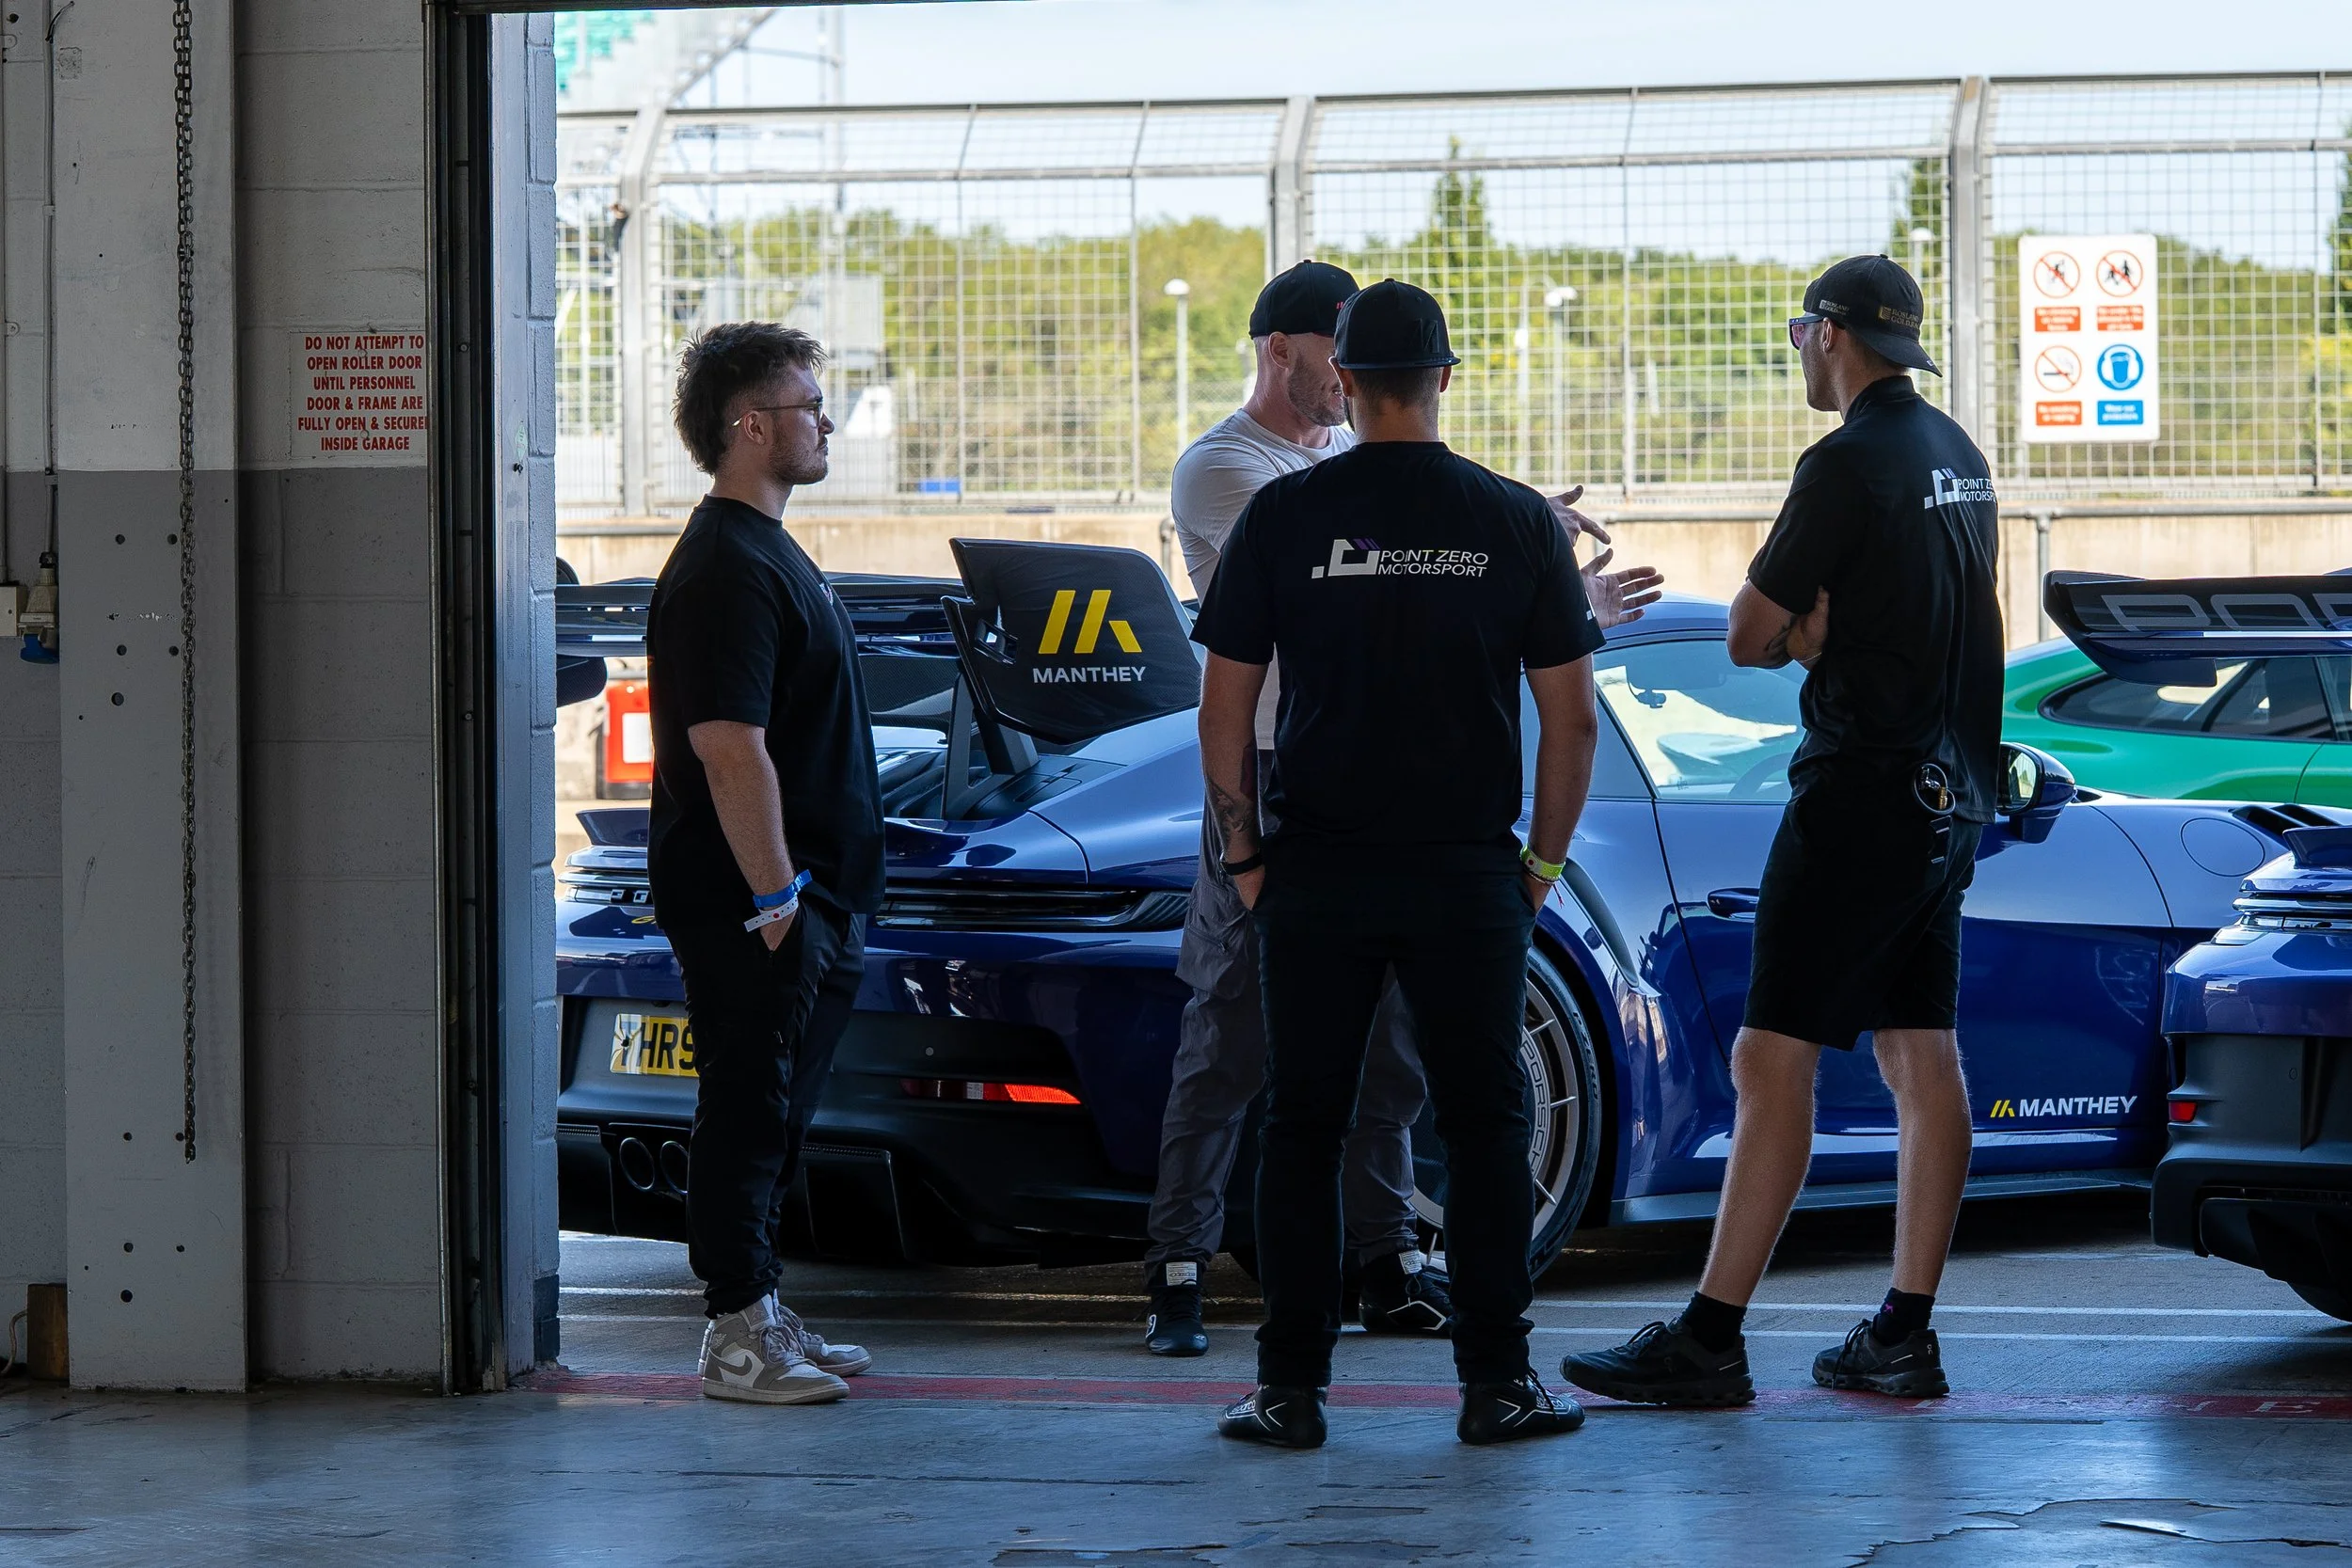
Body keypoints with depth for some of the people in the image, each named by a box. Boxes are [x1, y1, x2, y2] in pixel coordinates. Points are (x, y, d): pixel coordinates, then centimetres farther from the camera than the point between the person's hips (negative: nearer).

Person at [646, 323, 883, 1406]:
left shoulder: (766, 553, 17)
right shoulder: (728, 569, -17)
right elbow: (729, 748, -24)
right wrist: (774, 891, -22)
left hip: (801, 895, 10)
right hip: (747, 905, -10)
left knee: (770, 1115, 14)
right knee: (749, 1114, -6)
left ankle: (758, 1315, 21)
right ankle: (739, 1338, -2)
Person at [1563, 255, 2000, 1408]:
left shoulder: (1848, 464, -14)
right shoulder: (1957, 456, 13)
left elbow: (1749, 635, -10)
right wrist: (1819, 633, 4)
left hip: (1861, 793, -9)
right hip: (1951, 794, 9)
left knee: (1773, 1057, -8)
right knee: (1921, 1060, 9)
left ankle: (1709, 1340, -10)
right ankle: (1903, 1337, 10)